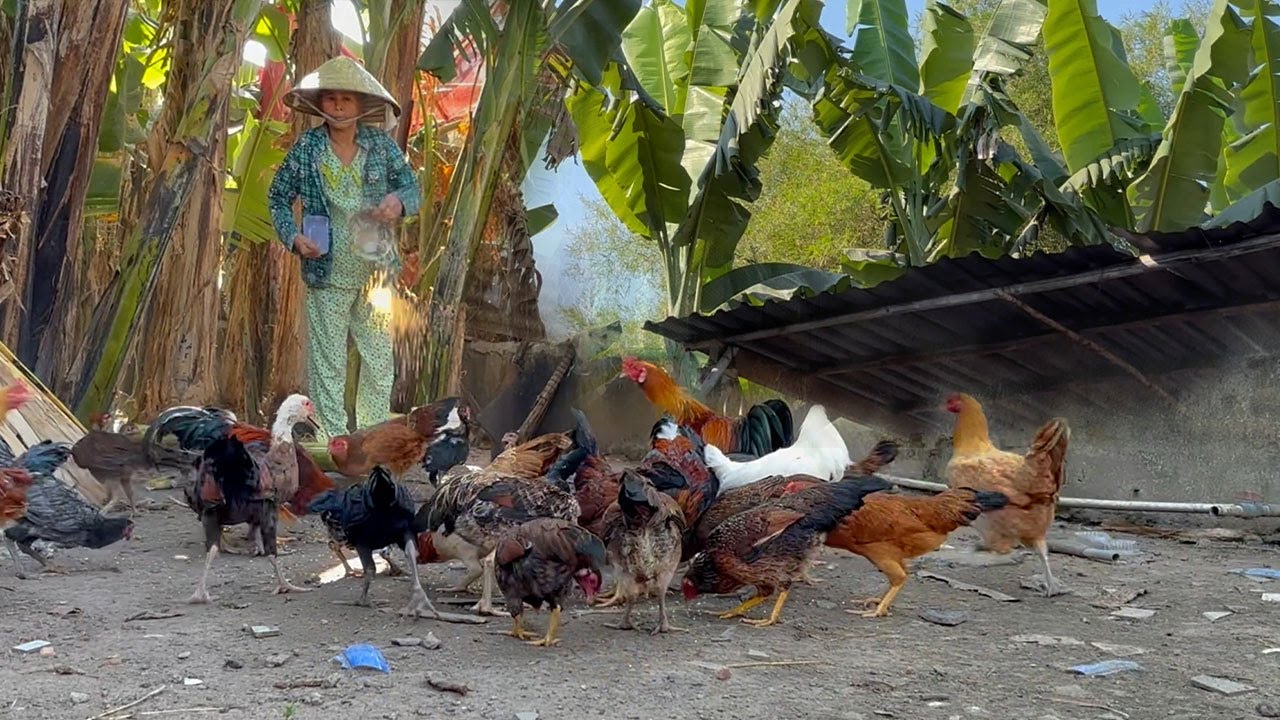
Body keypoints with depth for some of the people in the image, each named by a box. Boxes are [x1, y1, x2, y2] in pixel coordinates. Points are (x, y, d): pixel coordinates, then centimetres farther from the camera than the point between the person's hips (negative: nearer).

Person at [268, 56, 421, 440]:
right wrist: (292, 236, -9)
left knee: (380, 359, 6)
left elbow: (413, 188, 7)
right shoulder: (306, 147, -2)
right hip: (328, 276, -2)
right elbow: (278, 196, 7)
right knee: (328, 364, 2)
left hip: (375, 272, 2)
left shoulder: (381, 145, 1)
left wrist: (399, 200, -17)